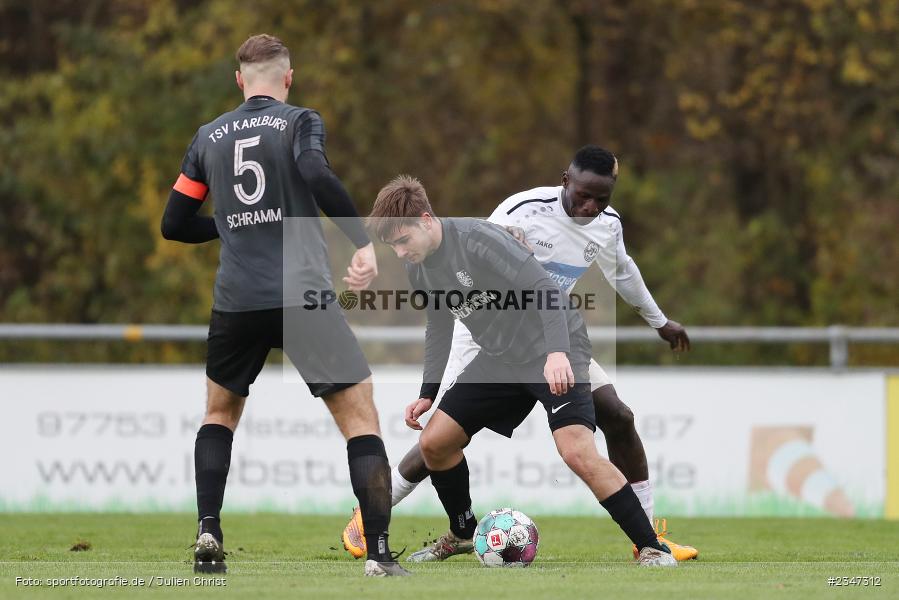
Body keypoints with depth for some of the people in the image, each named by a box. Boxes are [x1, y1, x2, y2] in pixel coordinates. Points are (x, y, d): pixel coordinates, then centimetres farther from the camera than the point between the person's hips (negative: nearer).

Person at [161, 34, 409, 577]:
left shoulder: (209, 137, 13)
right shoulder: (299, 122, 2)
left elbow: (175, 223, 16)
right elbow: (316, 175, -20)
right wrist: (365, 242, -19)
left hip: (237, 302, 4)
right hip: (304, 294, -4)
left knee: (221, 410, 26)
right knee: (360, 415, 1)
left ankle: (208, 532, 9)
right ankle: (380, 555, -10)